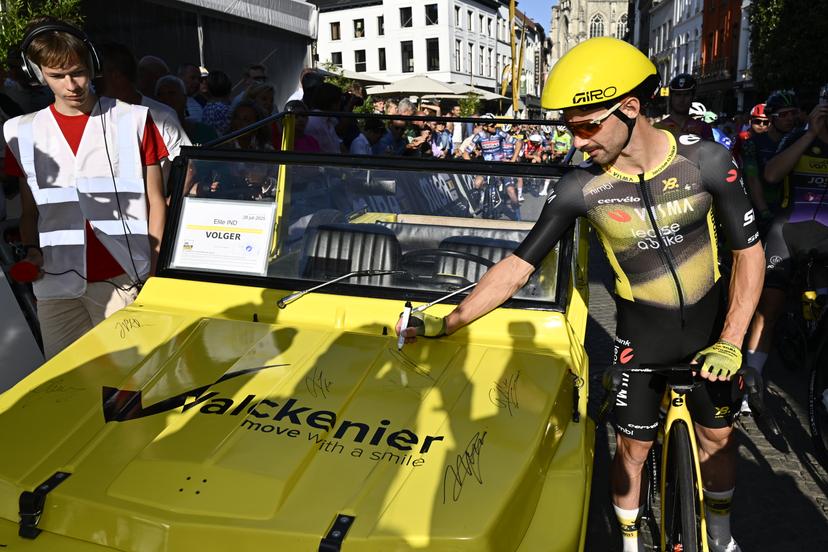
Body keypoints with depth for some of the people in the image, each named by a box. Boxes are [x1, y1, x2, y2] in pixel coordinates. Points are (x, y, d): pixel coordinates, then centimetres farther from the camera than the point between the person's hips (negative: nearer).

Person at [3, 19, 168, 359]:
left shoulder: (133, 120, 3)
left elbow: (155, 200, 3)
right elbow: (30, 209, 16)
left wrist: (155, 268, -4)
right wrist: (31, 251, -3)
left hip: (121, 279, -2)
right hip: (56, 282, 3)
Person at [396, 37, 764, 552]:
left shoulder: (706, 160, -20)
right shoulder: (581, 188, -20)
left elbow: (750, 251, -10)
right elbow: (516, 268, -17)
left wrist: (730, 343, -17)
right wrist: (446, 324, -20)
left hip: (710, 323, 1)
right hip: (642, 332, -1)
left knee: (718, 437, 17)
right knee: (634, 449, 7)